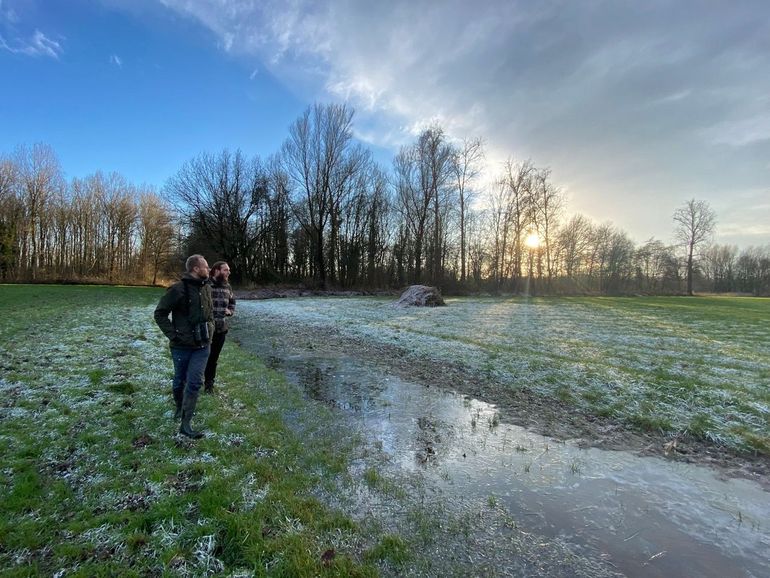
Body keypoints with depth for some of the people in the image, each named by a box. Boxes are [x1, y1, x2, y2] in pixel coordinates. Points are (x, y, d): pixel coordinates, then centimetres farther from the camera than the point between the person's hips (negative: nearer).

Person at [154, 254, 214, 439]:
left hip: (202, 345, 4)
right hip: (182, 346, -4)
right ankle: (180, 407, 42)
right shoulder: (178, 289, -14)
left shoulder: (207, 289, 4)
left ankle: (185, 423, 5)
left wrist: (210, 330, 8)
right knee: (180, 380, 15)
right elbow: (160, 314, -8)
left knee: (195, 382, -2)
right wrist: (173, 335, -12)